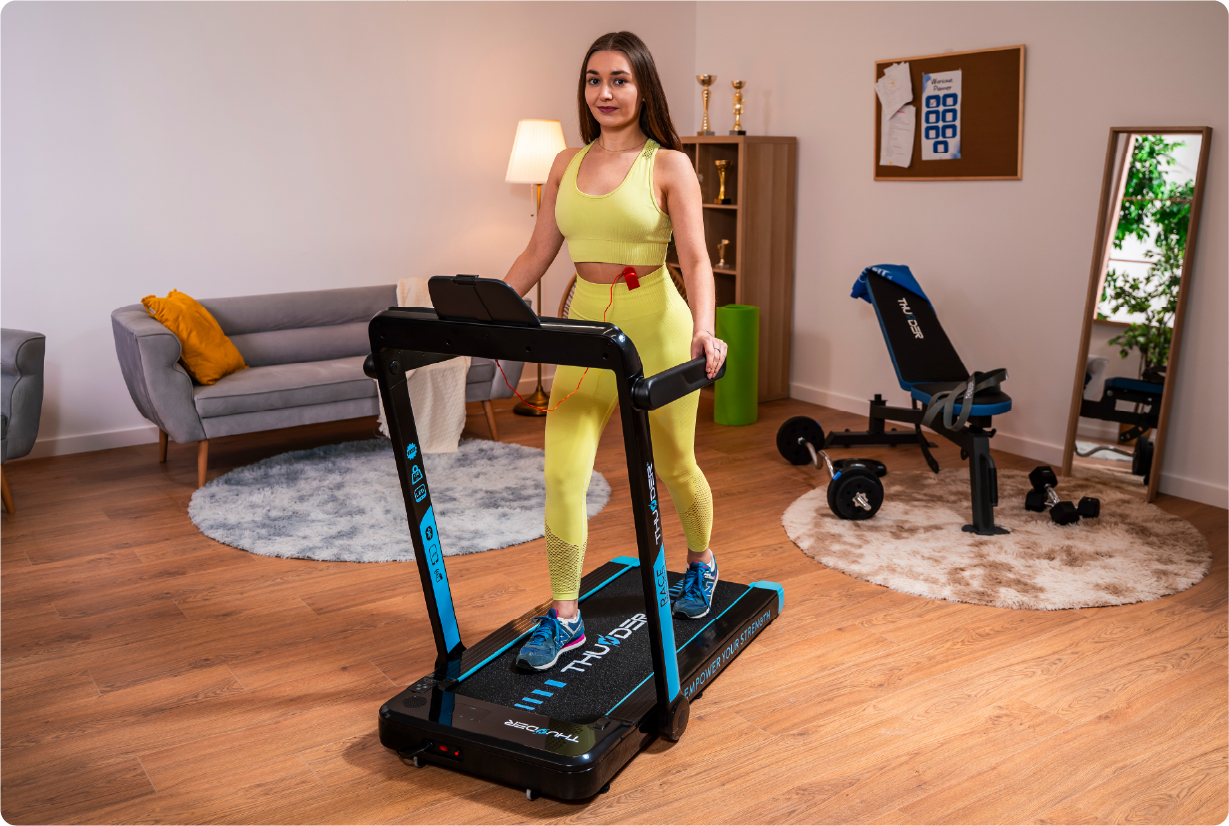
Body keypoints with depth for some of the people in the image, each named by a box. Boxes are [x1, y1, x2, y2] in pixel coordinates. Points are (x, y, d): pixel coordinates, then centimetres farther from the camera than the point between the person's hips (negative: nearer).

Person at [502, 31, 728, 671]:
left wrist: (703, 330, -31)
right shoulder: (568, 164, 9)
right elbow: (537, 253, 10)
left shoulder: (668, 165, -4)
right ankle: (565, 618, 6)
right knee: (562, 474, -7)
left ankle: (701, 563, 43)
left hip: (654, 327, -3)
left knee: (674, 467, 13)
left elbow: (696, 259, -14)